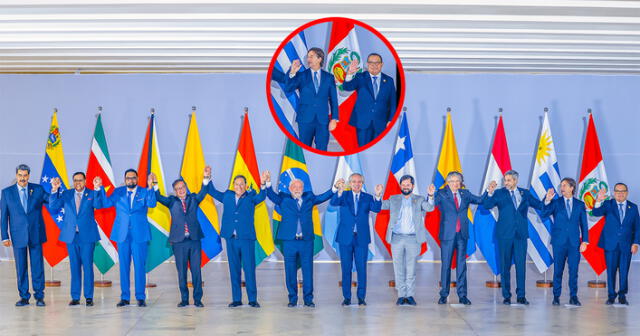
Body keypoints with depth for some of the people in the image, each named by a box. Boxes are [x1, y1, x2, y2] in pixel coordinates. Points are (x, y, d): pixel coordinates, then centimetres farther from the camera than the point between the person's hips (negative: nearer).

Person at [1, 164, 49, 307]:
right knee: (21, 267, 5)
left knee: (38, 266, 2)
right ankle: (24, 297, 15)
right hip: (18, 235, 0)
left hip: (36, 234, 0)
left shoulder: (38, 189, 3)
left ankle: (39, 296, 10)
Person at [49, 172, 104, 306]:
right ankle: (75, 297, 11)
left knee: (87, 266, -1)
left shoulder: (91, 194, 4)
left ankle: (88, 297, 5)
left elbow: (98, 205, -14)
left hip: (87, 236, -2)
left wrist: (97, 189, -27)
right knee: (74, 267, 6)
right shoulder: (66, 194, 9)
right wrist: (55, 190, -16)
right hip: (71, 236, 2)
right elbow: (53, 206, -2)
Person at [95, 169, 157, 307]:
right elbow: (106, 203, -4)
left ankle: (140, 297, 4)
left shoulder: (144, 192, 3)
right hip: (122, 234, 2)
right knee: (124, 266, 6)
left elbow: (152, 204, -15)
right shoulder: (118, 192, 8)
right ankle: (124, 297, 12)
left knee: (140, 266, -1)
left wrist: (151, 187, -29)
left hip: (139, 235, -2)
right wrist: (100, 188, -16)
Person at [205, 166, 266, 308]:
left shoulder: (251, 197, 4)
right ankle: (236, 299, 13)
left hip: (247, 238, -3)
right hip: (231, 239, 3)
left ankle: (253, 299, 3)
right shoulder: (227, 196, 13)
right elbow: (212, 191, 23)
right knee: (234, 270, 7)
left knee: (249, 269, -3)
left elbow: (261, 197, -14)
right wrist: (207, 178, 12)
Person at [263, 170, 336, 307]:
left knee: (308, 270, 3)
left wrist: (335, 188, -10)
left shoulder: (309, 197, 11)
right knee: (290, 271, 4)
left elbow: (323, 197, 4)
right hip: (289, 241, -1)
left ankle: (308, 299, 10)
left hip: (307, 240, 1)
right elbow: (272, 195, -8)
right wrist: (267, 183, -27)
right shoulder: (283, 198, 6)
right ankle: (292, 299, 14)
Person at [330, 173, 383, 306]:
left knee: (362, 268, 1)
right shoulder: (343, 195, 3)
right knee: (346, 268, 5)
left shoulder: (367, 198, 5)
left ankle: (361, 297, 9)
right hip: (345, 238, 0)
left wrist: (378, 195, -34)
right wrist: (340, 191, -38)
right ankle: (347, 297, 12)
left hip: (362, 238, 0)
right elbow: (333, 203, -17)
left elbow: (376, 209, -13)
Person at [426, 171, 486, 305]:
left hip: (462, 234, 3)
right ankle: (443, 295, 10)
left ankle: (462, 295, 10)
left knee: (461, 264, 6)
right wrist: (431, 195, -35)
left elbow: (480, 200, 14)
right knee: (446, 264, 2)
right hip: (448, 234, -3)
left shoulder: (465, 194, 9)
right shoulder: (442, 194, -2)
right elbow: (431, 205, -15)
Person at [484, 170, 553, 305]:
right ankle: (506, 296, 9)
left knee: (521, 265, 1)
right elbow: (487, 205, -11)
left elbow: (540, 206, 12)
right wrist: (490, 193, -27)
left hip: (521, 234, 2)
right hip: (505, 234, -1)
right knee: (505, 265, 3)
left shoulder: (525, 193, 10)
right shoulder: (499, 193, 2)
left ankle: (521, 296, 6)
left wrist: (547, 199, -7)